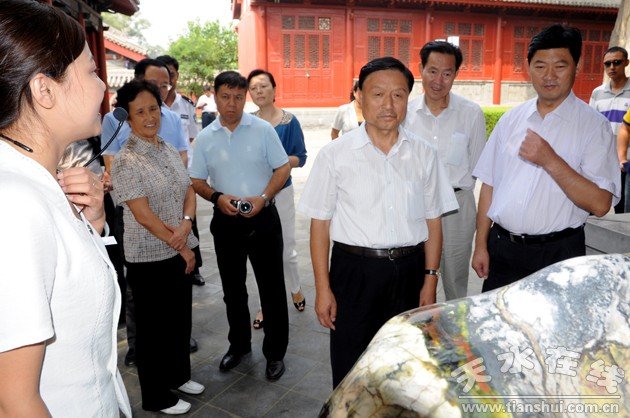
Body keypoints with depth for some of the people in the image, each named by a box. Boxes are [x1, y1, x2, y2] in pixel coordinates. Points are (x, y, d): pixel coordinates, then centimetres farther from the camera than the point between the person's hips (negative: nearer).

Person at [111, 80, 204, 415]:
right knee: (153, 325, 8)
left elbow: (189, 192, 7)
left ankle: (178, 375, 40)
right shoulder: (125, 161, -15)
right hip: (148, 258, -6)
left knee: (181, 318, 18)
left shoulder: (170, 151, 7)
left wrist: (186, 224, -13)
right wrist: (181, 246, -13)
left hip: (180, 252, 7)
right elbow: (142, 213, -18)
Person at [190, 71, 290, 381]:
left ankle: (275, 352, 20)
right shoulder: (205, 138, 4)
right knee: (232, 289, 16)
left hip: (262, 218, -2)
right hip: (225, 221, 3)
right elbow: (196, 181, 7)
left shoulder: (263, 130, -3)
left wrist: (263, 198, -17)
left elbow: (283, 168, -3)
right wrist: (217, 197, -12)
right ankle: (239, 344, 36)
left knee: (271, 288, 3)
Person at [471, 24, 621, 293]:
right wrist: (481, 244, 3)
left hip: (557, 253, -3)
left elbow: (600, 204, -14)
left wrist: (550, 161, -24)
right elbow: (489, 185, 5)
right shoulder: (511, 119, 4)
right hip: (500, 247, 3)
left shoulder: (594, 126, -6)